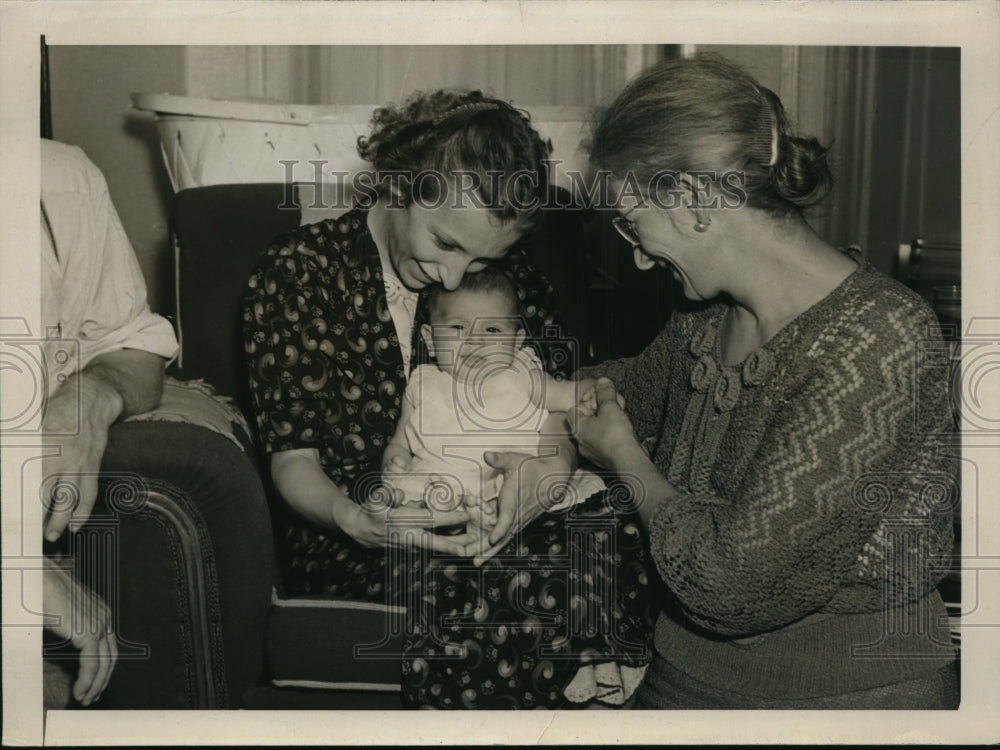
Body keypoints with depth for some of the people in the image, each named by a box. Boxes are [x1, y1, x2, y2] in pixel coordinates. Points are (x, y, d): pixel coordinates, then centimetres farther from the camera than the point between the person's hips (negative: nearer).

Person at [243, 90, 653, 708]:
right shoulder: (298, 272, -4)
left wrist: (554, 462, -27)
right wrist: (353, 517, -31)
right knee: (465, 580, -34)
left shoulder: (504, 267, 6)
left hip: (483, 514, 3)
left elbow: (555, 398, -1)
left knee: (603, 537, -28)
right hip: (345, 532, -2)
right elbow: (293, 460, -7)